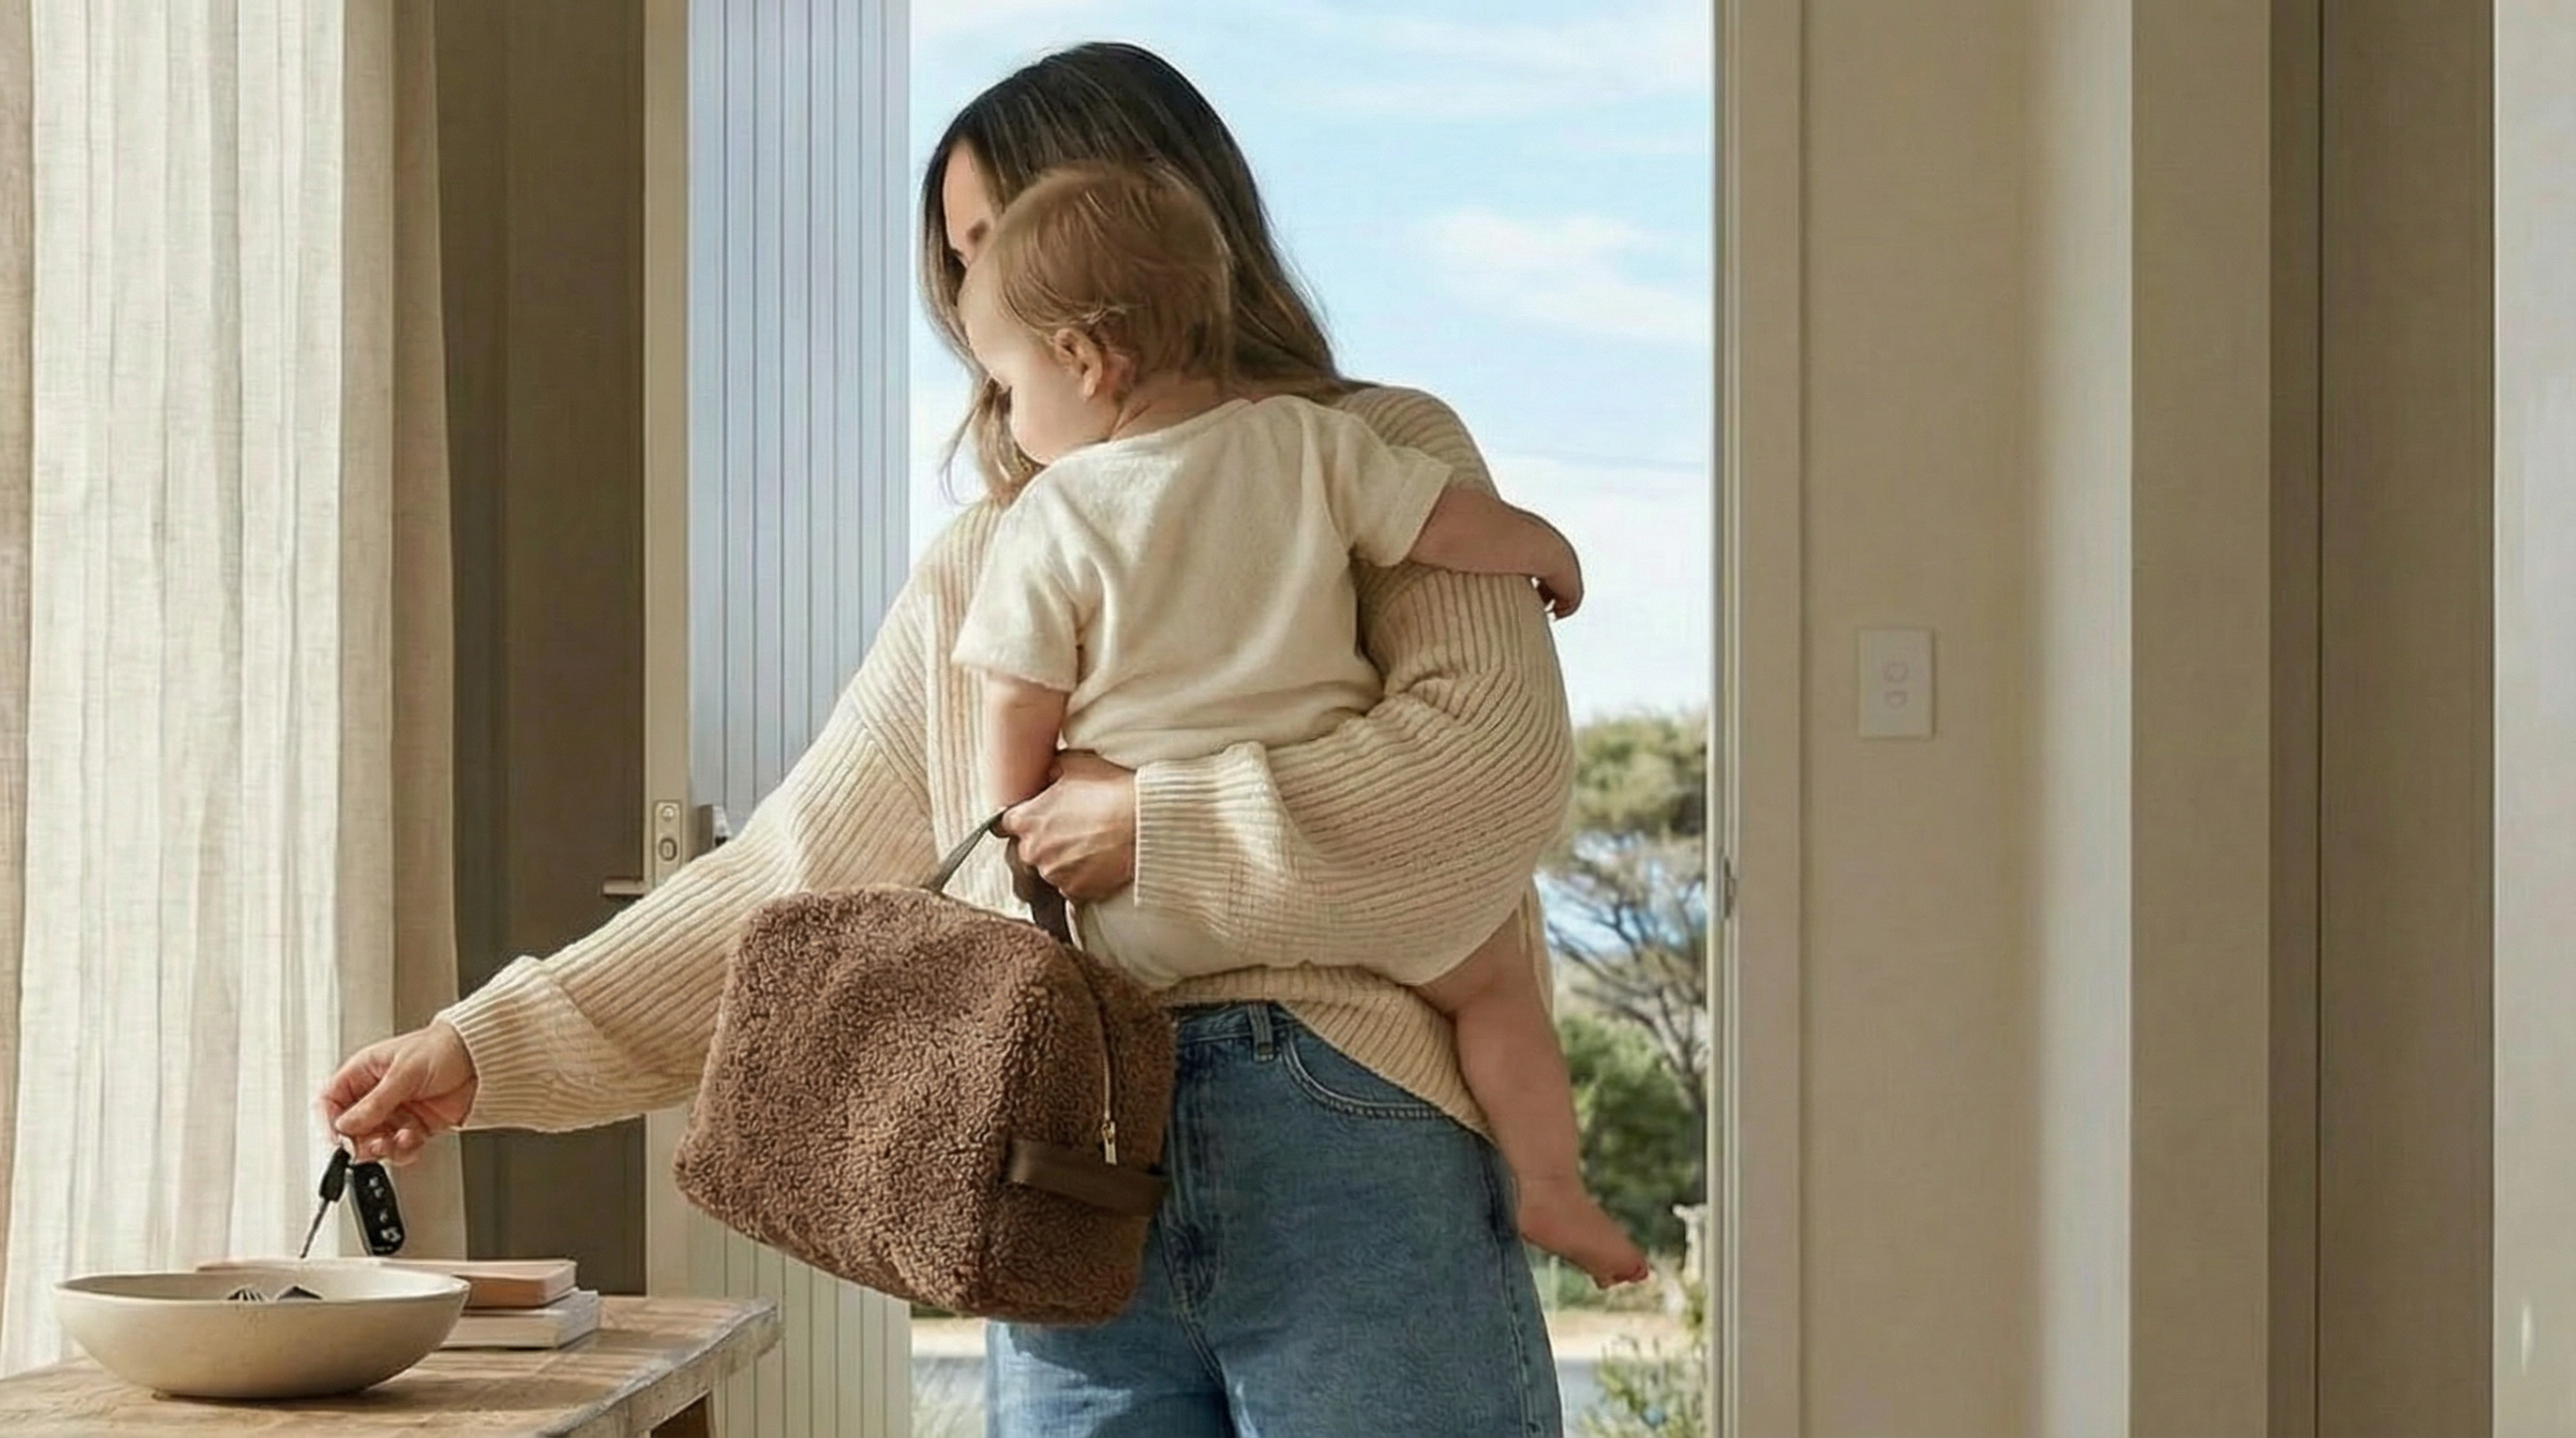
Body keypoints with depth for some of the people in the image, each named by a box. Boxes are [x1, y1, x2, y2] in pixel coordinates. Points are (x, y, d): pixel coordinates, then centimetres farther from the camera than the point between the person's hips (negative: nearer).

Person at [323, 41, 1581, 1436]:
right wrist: (489, 1046, 9)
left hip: (1357, 1161, -4)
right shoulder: (970, 575, 19)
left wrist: (1154, 824, -11)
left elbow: (1496, 754, -10)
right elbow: (788, 882, 16)